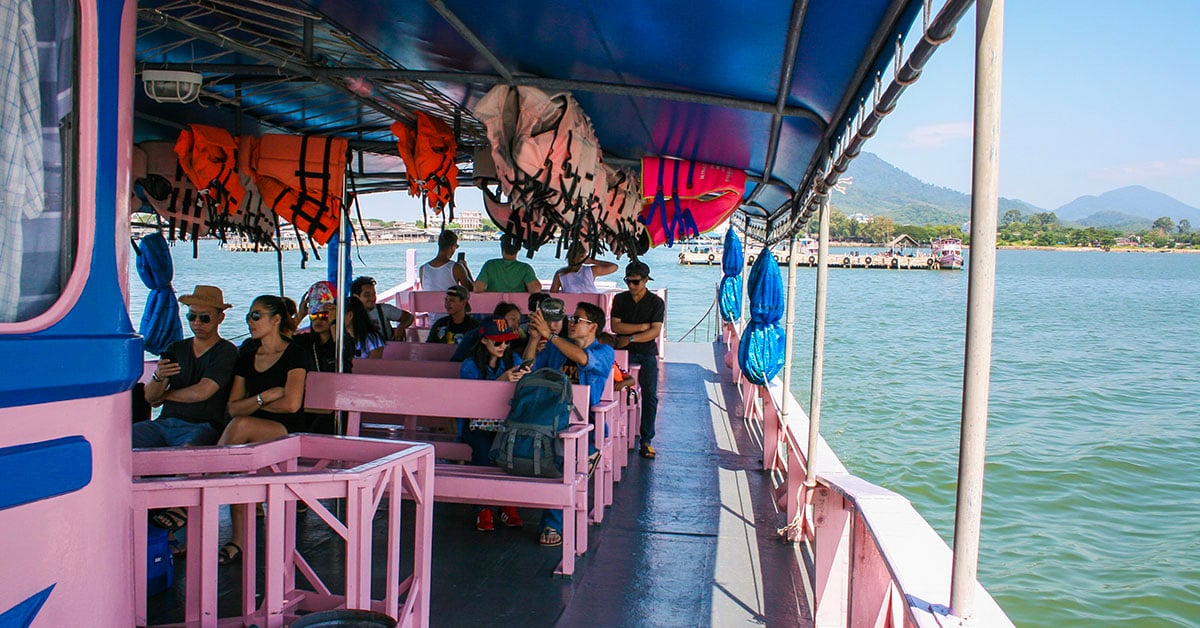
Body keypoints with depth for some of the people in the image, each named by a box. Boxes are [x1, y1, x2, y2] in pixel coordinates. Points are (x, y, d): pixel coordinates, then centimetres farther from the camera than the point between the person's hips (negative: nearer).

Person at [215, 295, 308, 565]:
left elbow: (292, 404, -12)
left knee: (241, 426, -32)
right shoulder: (247, 357, 18)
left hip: (287, 432, -5)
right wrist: (265, 397, -7)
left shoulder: (293, 354, 0)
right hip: (253, 434, 5)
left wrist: (253, 402, 1)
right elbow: (233, 407, 10)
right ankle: (238, 541, -25)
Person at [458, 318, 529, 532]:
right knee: (483, 449, -33)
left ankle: (508, 506, -15)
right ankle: (483, 509, -20)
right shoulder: (469, 367, 2)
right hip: (477, 425, -2)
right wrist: (500, 380, -23)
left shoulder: (514, 360, 10)